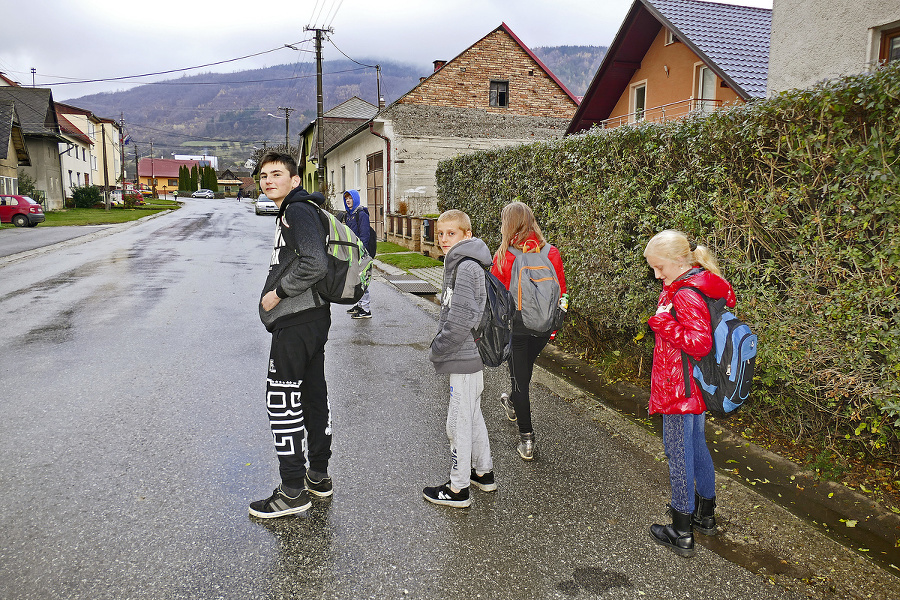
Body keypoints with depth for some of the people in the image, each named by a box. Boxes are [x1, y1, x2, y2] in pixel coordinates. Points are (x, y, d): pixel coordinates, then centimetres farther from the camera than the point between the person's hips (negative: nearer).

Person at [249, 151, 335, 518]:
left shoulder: (298, 211, -13)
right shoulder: (292, 212, 19)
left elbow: (315, 264, -27)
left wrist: (278, 292, -17)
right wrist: (278, 292, 16)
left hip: (296, 323, -11)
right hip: (313, 317, 11)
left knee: (283, 403, -3)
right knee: (313, 397, 15)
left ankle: (293, 491, 7)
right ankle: (318, 477, 28)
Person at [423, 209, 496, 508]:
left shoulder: (466, 268, -20)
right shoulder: (460, 264, 12)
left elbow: (461, 320, -25)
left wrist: (436, 350, -15)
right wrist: (440, 346, 14)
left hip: (464, 359, -10)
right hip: (470, 355, 10)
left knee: (458, 421, 1)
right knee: (472, 414, 21)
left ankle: (458, 488, 13)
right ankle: (484, 472, 36)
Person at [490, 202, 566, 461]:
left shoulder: (504, 257, -15)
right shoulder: (552, 254, -5)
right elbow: (561, 291, 4)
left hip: (516, 325, -4)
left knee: (519, 376, 8)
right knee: (525, 367, 28)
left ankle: (526, 439, 13)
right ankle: (512, 403, 54)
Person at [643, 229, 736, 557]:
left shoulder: (685, 295, -24)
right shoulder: (705, 286, 7)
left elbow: (700, 343, -29)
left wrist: (664, 321, -24)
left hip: (680, 391, -10)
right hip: (696, 389, 10)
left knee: (678, 454, 1)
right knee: (696, 445, 22)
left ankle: (682, 533, 14)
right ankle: (705, 514, 39)